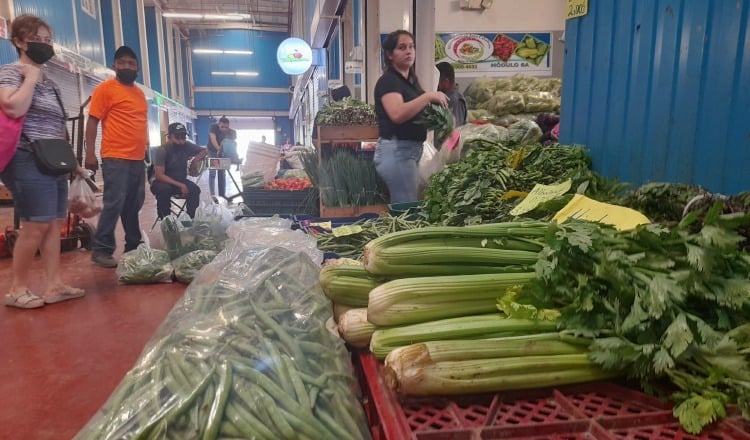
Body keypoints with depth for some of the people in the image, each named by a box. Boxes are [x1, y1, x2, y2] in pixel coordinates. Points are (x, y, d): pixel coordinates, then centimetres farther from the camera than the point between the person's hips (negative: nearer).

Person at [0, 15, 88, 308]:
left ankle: (54, 285, 9)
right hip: (28, 161, -8)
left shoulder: (50, 84, 20)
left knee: (54, 223, 5)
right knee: (36, 225, -10)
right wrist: (31, 76, -10)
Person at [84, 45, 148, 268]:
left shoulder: (139, 93, 18)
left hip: (138, 158, 7)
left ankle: (134, 246, 19)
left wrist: (146, 148, 18)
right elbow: (92, 122, -6)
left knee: (134, 205, 10)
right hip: (115, 158, -6)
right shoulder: (105, 88, -2)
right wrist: (90, 153, -12)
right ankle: (101, 250, -1)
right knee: (114, 203, -8)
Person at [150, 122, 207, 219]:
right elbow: (159, 175, -27)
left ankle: (190, 219, -15)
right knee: (164, 190, -37)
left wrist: (196, 160, -15)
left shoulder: (187, 146, -11)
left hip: (180, 180, 3)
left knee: (195, 190, -27)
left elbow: (204, 150, 6)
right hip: (163, 182, -3)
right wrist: (180, 185, -35)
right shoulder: (162, 150, -22)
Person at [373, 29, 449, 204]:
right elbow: (397, 114, -27)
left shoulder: (411, 80, 17)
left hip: (412, 149, 9)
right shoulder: (388, 80, -10)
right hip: (396, 150, -9)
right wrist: (428, 96, -22)